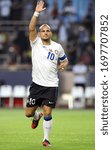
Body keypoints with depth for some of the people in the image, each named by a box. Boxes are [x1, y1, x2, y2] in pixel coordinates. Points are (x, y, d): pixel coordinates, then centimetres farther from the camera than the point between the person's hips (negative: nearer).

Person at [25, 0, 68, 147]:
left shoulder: (57, 47, 5)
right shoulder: (35, 43, 0)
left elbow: (65, 60, 20)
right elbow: (31, 28, -16)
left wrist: (63, 64, -4)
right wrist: (37, 13, -26)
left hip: (51, 85, 0)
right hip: (37, 84, 0)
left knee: (47, 112, -10)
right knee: (28, 113, 2)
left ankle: (46, 139, 5)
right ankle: (37, 116, 38)